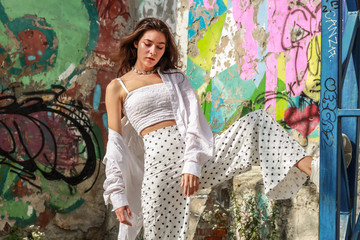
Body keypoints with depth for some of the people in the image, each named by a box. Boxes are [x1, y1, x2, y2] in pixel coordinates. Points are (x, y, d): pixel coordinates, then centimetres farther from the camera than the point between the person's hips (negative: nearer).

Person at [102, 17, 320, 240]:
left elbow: (193, 118, 3)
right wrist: (117, 195, -5)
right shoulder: (117, 88, 9)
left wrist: (193, 164, -15)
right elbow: (115, 144, 3)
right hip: (160, 161, -2)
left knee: (256, 121, -13)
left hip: (196, 154, 2)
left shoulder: (175, 77, 17)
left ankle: (311, 169, -27)